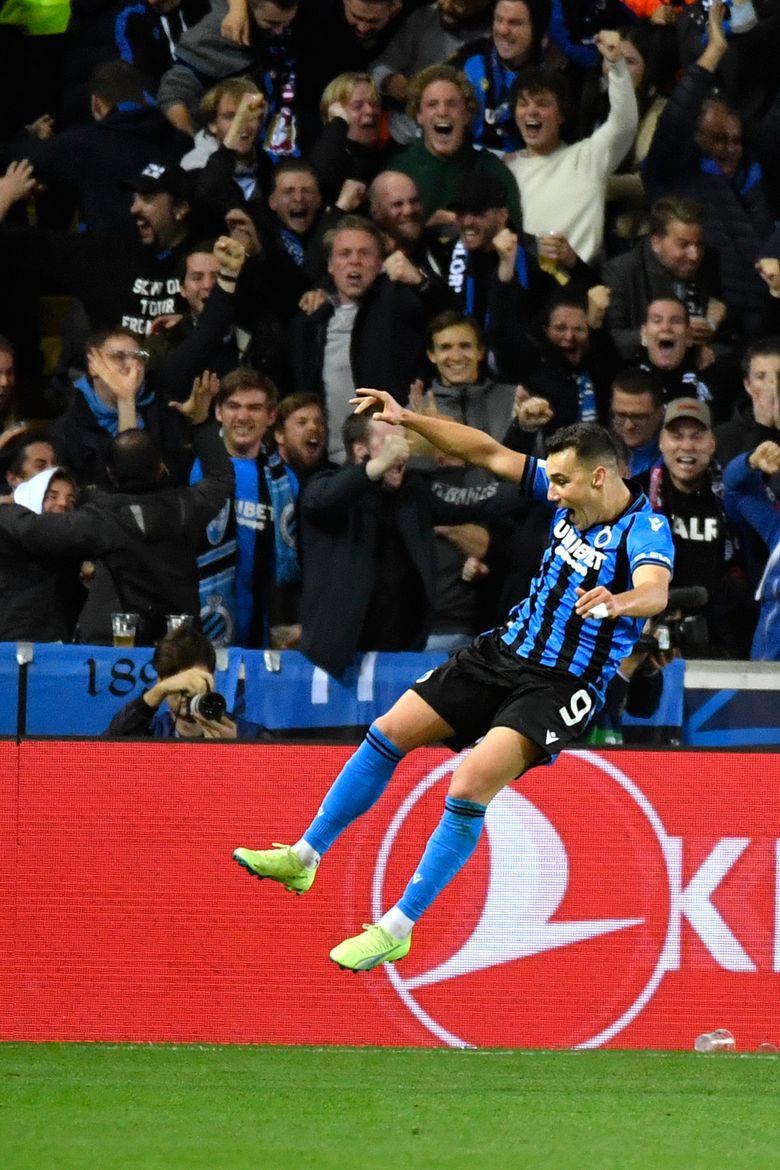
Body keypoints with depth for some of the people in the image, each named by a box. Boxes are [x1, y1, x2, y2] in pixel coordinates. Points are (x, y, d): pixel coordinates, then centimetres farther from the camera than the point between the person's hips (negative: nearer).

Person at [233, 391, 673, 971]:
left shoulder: (646, 528, -20)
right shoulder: (574, 496, 2)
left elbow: (655, 591, -42)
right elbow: (488, 453, 10)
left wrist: (618, 602, -64)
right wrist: (409, 419, 5)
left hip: (561, 687, -8)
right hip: (504, 651, 8)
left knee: (470, 785, -25)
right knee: (391, 730, 6)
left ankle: (397, 928, -16)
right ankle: (304, 858, 19)